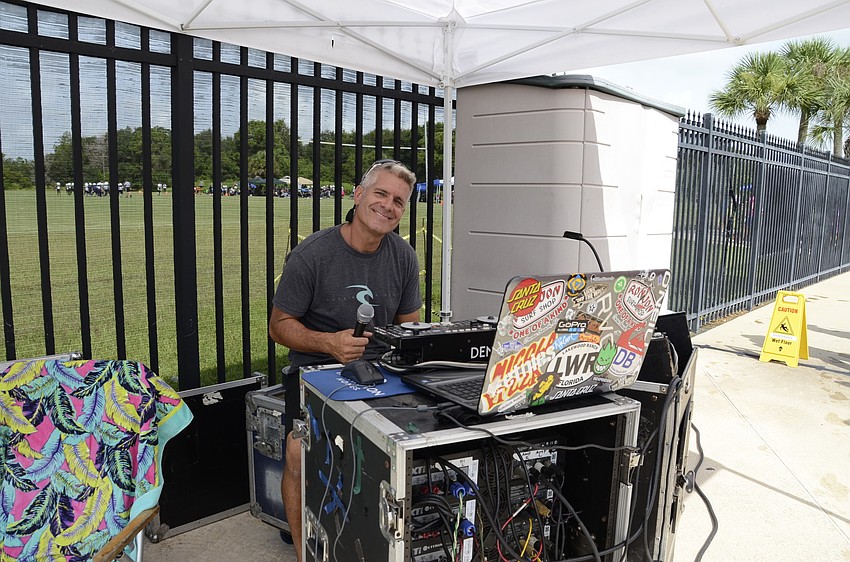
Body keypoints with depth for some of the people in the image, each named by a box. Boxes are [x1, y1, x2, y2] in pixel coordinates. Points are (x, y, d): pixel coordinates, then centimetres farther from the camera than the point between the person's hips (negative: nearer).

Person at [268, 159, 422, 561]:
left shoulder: (403, 257, 4)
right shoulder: (311, 254, -10)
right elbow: (279, 326, -5)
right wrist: (329, 343, -21)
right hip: (316, 366, -3)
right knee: (300, 453, -25)